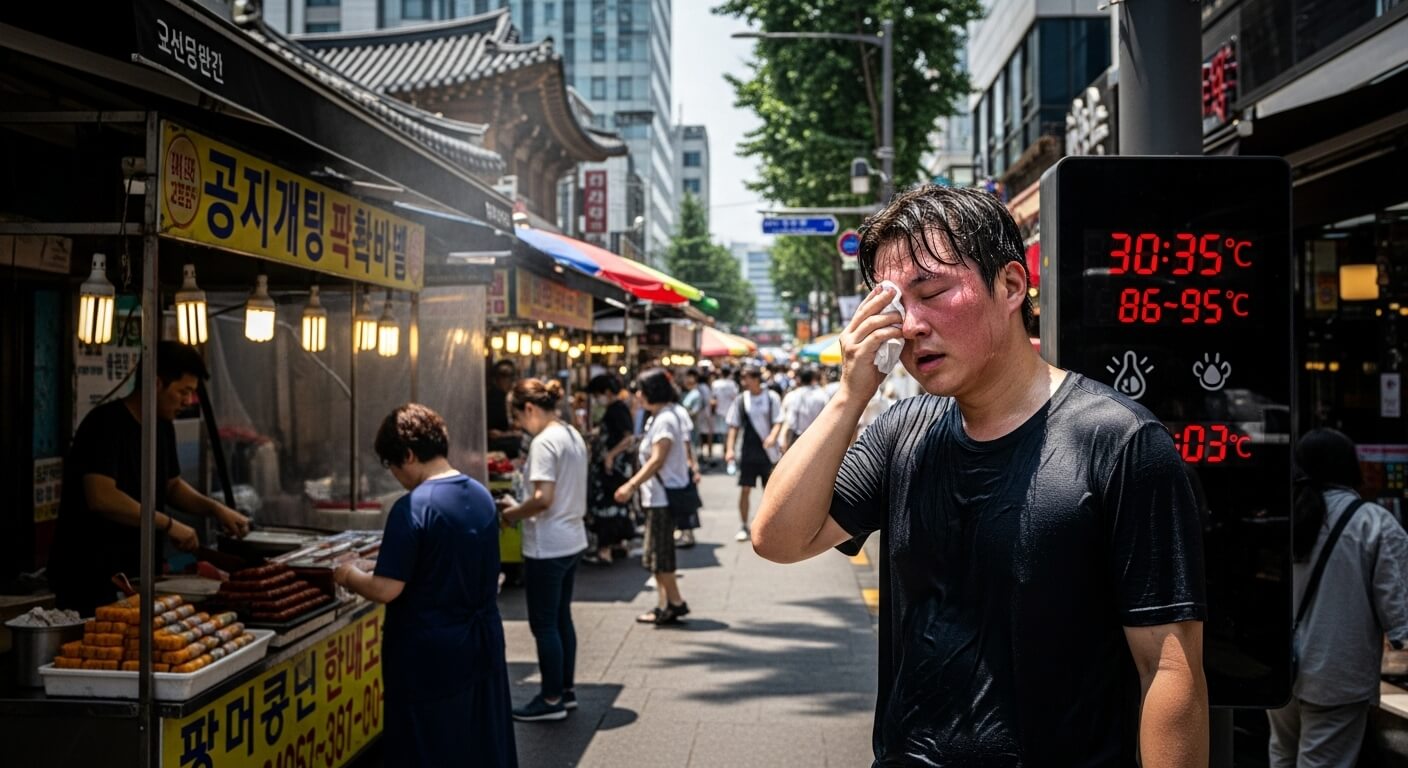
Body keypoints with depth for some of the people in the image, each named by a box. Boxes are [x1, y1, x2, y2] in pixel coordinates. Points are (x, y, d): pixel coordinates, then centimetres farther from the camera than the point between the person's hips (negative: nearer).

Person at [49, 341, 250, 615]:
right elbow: (101, 497, -29)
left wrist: (215, 508, 4)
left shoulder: (162, 427, 10)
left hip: (138, 574, 8)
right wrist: (168, 524, -24)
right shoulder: (107, 424, -18)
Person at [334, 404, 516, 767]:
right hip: (484, 646, 7)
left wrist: (350, 575, 1)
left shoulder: (412, 509, -19)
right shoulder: (482, 496, 3)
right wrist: (376, 566, 18)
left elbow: (386, 589, -20)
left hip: (430, 658, -7)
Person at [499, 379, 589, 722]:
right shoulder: (574, 436, 10)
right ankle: (566, 690, 28)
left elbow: (543, 498, -26)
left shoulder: (544, 442, -19)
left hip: (547, 547, -10)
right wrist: (520, 507, 13)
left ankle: (552, 699, 11)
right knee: (561, 617, 18)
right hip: (572, 541, 10)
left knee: (544, 624, 2)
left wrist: (513, 513, -9)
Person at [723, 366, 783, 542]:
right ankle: (743, 527, 7)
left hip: (768, 451, -1)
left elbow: (778, 422, -6)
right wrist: (730, 448, -7)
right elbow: (734, 426, 3)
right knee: (745, 489, -2)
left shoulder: (772, 397, -4)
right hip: (748, 452, 1)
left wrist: (772, 436, -26)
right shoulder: (741, 400, 1)